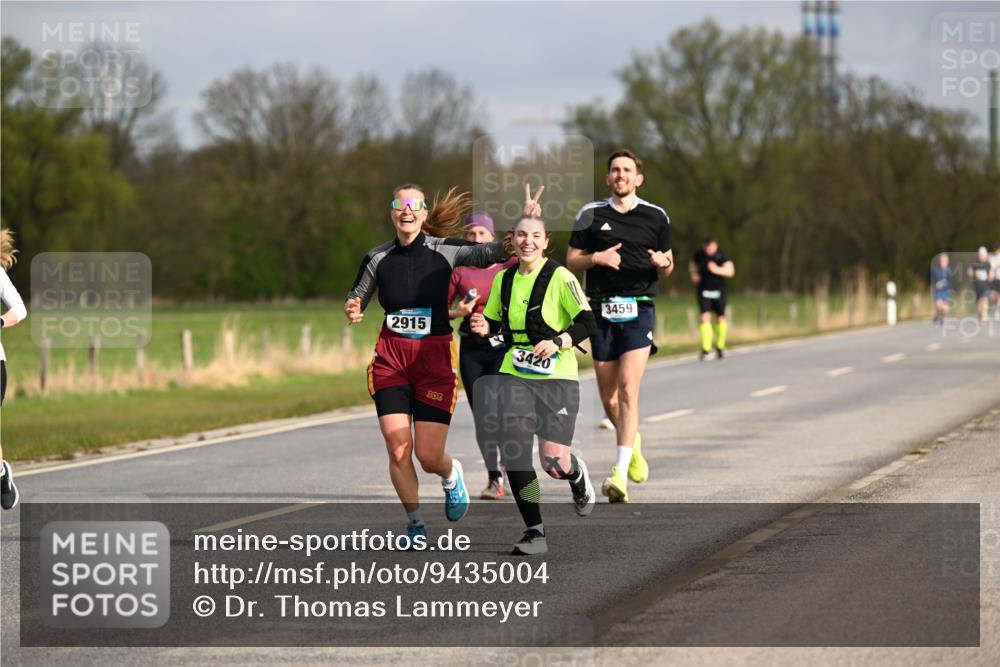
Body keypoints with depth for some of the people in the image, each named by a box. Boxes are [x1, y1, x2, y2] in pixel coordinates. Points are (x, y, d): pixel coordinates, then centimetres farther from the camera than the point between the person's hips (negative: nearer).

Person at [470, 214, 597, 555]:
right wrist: (483, 327, -3)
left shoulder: (560, 277, -7)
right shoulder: (503, 279, 9)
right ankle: (534, 533, 2)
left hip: (556, 377, -4)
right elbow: (494, 322, 20)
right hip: (514, 375, 4)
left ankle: (577, 474, 30)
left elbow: (588, 322, -9)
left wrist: (557, 342, -23)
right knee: (513, 452, -9)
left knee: (554, 462, -10)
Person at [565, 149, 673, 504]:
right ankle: (633, 442, 37)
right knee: (608, 396, 6)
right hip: (602, 311, 2)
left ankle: (620, 473, -19)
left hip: (639, 310, -2)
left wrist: (663, 263, -9)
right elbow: (571, 261, 9)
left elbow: (667, 268, 14)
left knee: (628, 387, -16)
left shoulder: (655, 216, 7)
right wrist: (596, 258, -10)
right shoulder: (591, 214, 8)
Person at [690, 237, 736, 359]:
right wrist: (694, 274, -1)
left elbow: (730, 271, -16)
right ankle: (706, 348, -17)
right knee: (705, 317, -15)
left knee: (720, 318, 10)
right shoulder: (699, 255, -1)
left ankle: (720, 347, 30)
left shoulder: (722, 256, -10)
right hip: (703, 290, 0)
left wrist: (717, 270, -29)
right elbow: (692, 265, 19)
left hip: (718, 291, 0)